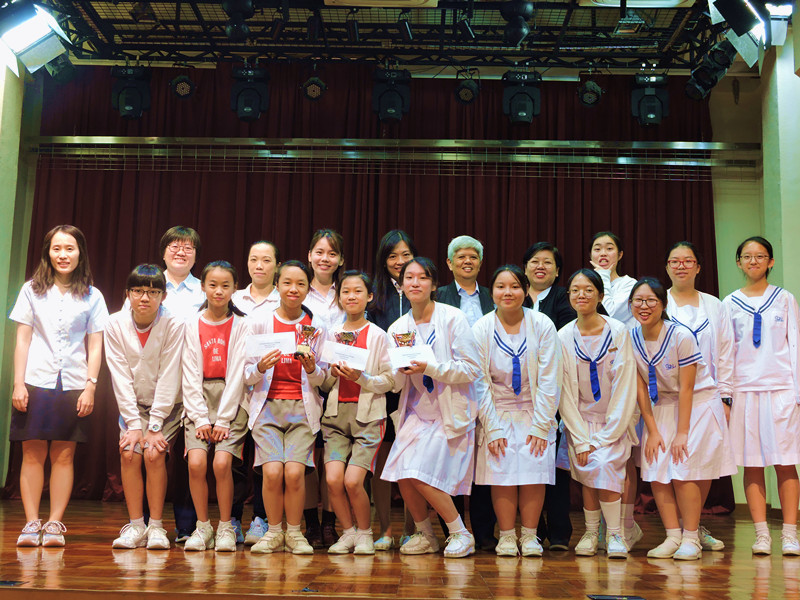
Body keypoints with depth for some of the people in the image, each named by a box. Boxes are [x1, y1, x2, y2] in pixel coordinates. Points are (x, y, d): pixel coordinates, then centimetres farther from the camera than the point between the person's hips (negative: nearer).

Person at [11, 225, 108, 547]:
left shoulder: (92, 297, 6)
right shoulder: (32, 291, 7)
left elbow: (95, 346, 5)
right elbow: (23, 340, 5)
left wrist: (90, 386, -3)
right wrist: (18, 383, -2)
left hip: (73, 386, 0)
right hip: (35, 383, 0)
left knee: (63, 456, 1)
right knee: (33, 454, 0)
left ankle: (54, 524, 7)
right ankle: (31, 523, 6)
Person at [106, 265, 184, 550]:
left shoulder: (173, 325, -18)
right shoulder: (116, 324, -10)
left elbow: (168, 378, -17)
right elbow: (121, 378, -10)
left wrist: (154, 426, -19)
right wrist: (134, 424, -15)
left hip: (167, 405, -2)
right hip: (133, 405, 2)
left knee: (154, 454, -18)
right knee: (129, 453, -15)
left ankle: (156, 526, -5)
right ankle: (135, 526, -3)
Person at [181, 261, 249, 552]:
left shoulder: (240, 326, 2)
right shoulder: (193, 325, 7)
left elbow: (237, 373, -3)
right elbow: (191, 375, 2)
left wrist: (223, 419, -9)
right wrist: (200, 417, -7)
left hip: (232, 401, -1)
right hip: (199, 401, 2)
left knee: (222, 462, -18)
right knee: (196, 462, -16)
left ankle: (225, 527, 1)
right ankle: (202, 526, 3)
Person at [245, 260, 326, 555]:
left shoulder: (316, 327, 6)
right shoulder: (259, 322, 3)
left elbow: (322, 379, 8)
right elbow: (247, 375, 4)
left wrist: (311, 368, -13)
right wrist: (261, 367, -17)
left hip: (302, 408, 0)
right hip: (268, 406, 0)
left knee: (294, 472, -15)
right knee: (272, 471, -15)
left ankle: (294, 532, 7)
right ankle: (273, 531, 8)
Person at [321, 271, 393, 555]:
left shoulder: (378, 336, 2)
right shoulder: (332, 335, 12)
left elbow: (389, 380, -1)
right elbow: (324, 384, 15)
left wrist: (361, 378, -16)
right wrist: (333, 374, -6)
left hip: (367, 414, -3)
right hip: (336, 413, 3)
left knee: (353, 480, -14)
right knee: (333, 478, -11)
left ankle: (365, 533, 11)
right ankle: (348, 532, 13)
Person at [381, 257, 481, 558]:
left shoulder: (453, 318, -8)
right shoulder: (398, 328, 7)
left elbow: (472, 369, -12)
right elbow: (396, 385, 8)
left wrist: (430, 368, -22)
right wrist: (401, 369, -13)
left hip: (449, 412, -5)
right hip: (416, 411, 5)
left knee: (420, 473, -16)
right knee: (403, 474, -9)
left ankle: (460, 533, 5)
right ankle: (424, 535, 16)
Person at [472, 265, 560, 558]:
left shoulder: (542, 325, -8)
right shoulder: (481, 329, -7)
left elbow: (548, 380, -6)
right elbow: (480, 383, -5)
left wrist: (540, 425, -10)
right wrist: (493, 429, -10)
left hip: (535, 410, 0)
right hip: (497, 411, 0)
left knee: (534, 467, -10)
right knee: (501, 469, -11)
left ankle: (529, 536, 2)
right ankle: (506, 536, 0)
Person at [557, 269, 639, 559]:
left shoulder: (618, 331, -9)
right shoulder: (564, 336, -4)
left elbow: (625, 386, -9)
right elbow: (565, 392, -2)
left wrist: (604, 437, -12)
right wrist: (580, 439, -7)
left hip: (615, 421, -2)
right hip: (580, 420, 2)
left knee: (604, 464, -20)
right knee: (586, 470, -10)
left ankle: (614, 533, -5)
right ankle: (591, 531, 9)